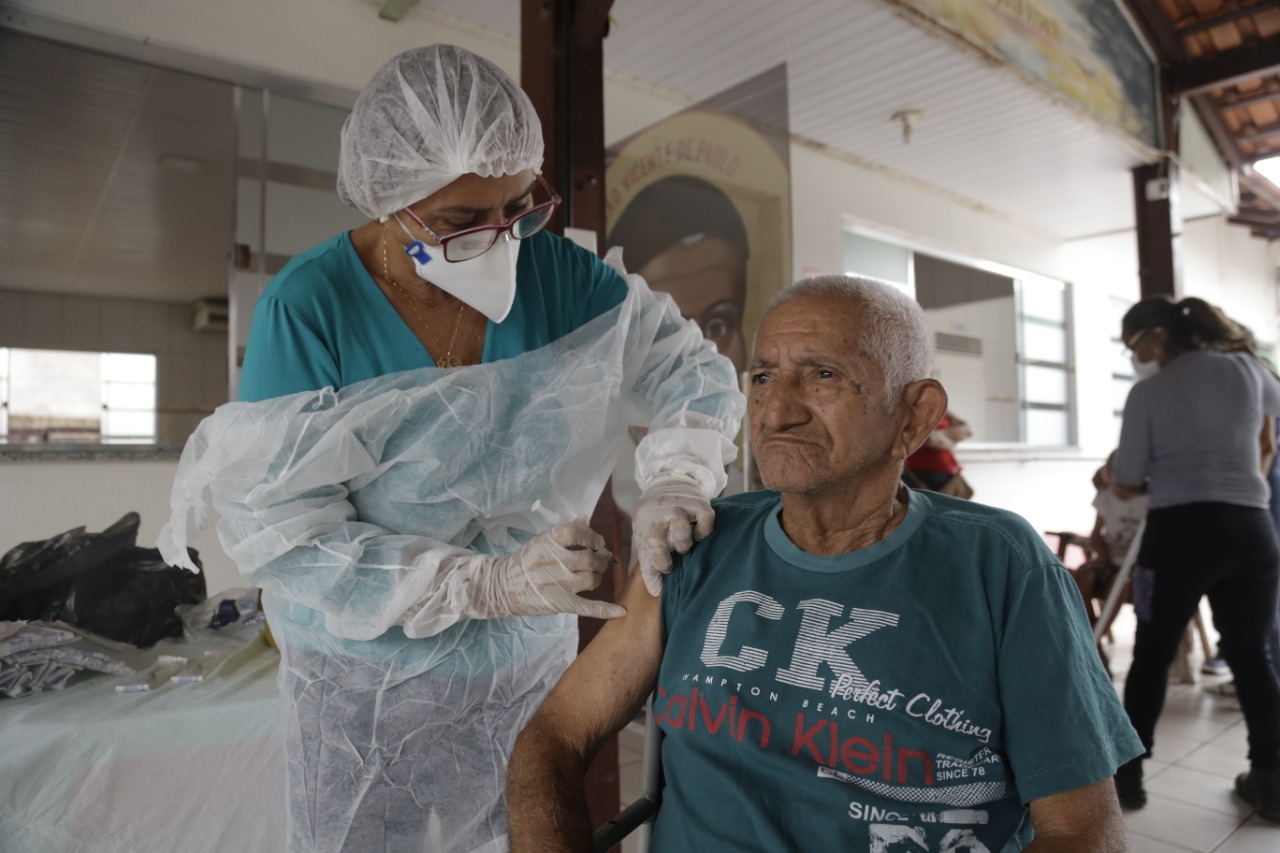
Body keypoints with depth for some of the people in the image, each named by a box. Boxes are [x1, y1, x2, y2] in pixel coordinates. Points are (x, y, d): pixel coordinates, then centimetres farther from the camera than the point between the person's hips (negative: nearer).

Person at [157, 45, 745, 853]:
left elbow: (693, 370, -3)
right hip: (370, 684, -2)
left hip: (536, 664, 3)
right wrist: (489, 584, -28)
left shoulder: (560, 275, -8)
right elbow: (280, 531, -19)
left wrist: (676, 485, -23)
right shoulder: (309, 309, -18)